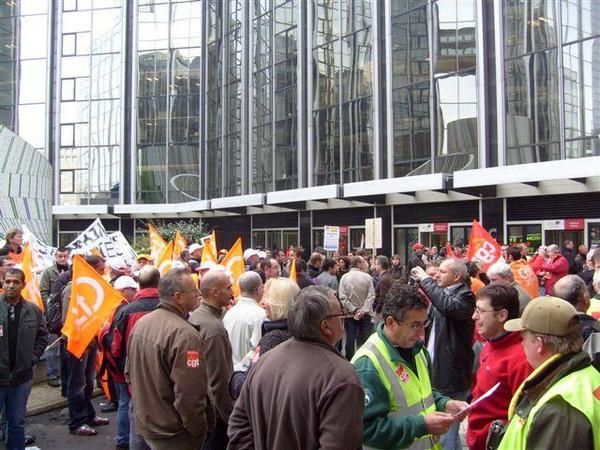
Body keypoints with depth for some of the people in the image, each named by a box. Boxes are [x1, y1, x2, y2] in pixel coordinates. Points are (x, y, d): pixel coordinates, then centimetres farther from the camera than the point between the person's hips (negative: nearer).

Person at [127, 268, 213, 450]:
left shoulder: (141, 323, 1)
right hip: (173, 434, -8)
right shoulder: (184, 334, -26)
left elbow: (129, 372, 12)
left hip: (144, 423, 8)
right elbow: (189, 396, -27)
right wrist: (199, 432, -13)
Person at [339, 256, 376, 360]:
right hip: (365, 314, -1)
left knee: (350, 338, 9)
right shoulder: (367, 277, -9)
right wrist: (363, 310, -13)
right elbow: (371, 296, -14)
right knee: (364, 339, 6)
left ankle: (349, 360, 16)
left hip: (350, 314, 1)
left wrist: (354, 310, -11)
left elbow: (342, 298, -12)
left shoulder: (344, 277, -6)